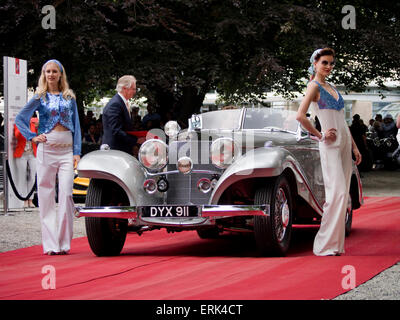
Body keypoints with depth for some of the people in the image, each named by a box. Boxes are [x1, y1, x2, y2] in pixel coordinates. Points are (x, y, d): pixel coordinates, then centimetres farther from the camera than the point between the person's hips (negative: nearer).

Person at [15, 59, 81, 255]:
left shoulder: (70, 98, 12)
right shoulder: (40, 98, 8)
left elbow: (76, 125, 10)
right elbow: (20, 119, 9)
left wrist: (77, 152, 2)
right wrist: (32, 137, -3)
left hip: (67, 150, 1)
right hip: (46, 149, 0)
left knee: (66, 194, -9)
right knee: (46, 195, -2)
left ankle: (64, 243, -4)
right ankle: (50, 244, 1)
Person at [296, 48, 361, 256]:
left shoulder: (332, 88, 19)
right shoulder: (314, 86, -5)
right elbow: (300, 116, -18)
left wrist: (354, 146, 19)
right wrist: (319, 135, -11)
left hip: (344, 143, 8)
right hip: (330, 145, -8)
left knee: (342, 194, 5)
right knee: (337, 192, -15)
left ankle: (336, 244, 8)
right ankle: (325, 245, -12)